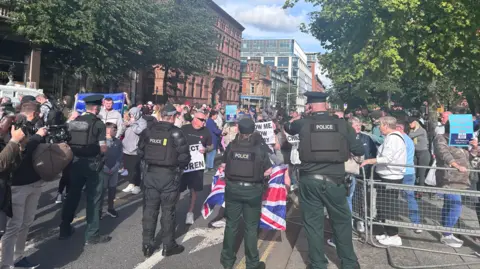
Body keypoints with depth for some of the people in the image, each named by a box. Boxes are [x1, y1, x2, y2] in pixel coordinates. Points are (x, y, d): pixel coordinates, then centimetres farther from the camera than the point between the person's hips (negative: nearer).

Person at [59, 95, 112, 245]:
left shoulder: (74, 121, 5)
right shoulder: (98, 123, -11)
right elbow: (103, 149, -13)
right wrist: (104, 148, 8)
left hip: (75, 162, 6)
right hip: (91, 163, -6)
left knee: (72, 195, 18)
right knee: (93, 199, 5)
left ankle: (65, 230, 30)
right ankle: (92, 235, 12)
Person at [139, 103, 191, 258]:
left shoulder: (149, 131, 3)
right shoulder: (175, 133, -13)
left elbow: (141, 150, 11)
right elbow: (184, 155, -16)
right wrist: (180, 167, 3)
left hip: (151, 173, 5)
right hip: (169, 175, -4)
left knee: (149, 209, 12)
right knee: (168, 211, 6)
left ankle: (147, 245, 21)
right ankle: (168, 246, 17)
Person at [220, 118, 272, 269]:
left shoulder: (231, 146, -4)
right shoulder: (259, 148, -10)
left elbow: (224, 166, 7)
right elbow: (268, 171, -7)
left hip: (232, 188, 2)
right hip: (253, 190, -2)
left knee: (231, 224, 16)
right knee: (251, 227, 10)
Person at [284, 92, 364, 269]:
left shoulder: (303, 123, -1)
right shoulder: (342, 124, -2)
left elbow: (287, 127, 22)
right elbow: (359, 151, 4)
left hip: (309, 180, 0)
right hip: (334, 180, 1)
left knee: (313, 223, 12)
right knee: (342, 221, 17)